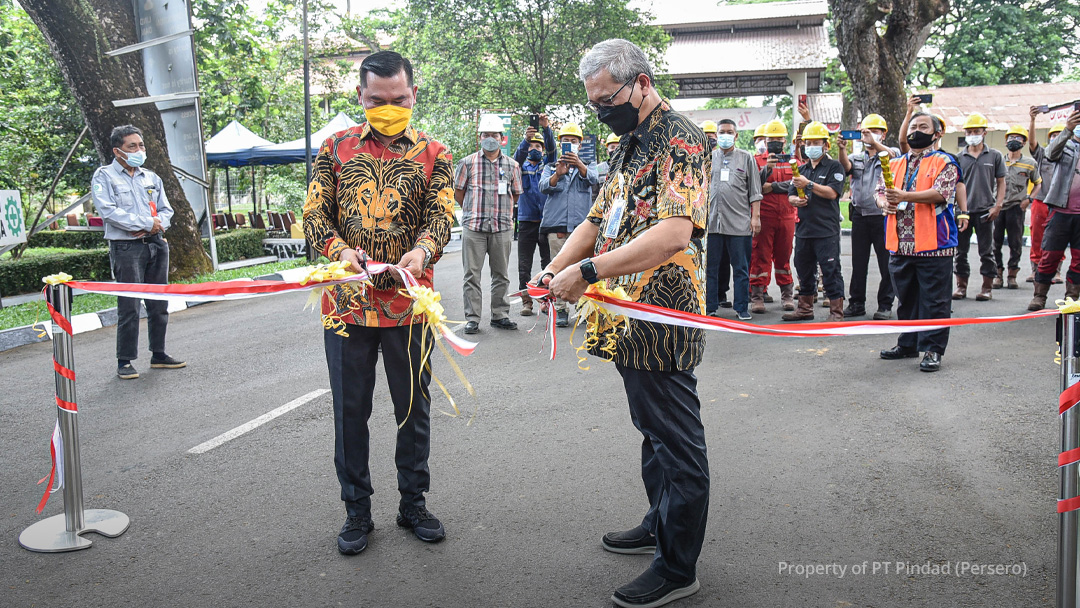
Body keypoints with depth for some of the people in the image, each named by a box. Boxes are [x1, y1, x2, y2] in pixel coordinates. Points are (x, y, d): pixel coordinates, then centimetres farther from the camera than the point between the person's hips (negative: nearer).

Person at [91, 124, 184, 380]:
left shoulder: (151, 177, 17)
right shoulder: (104, 176, 0)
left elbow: (166, 210, 15)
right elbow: (108, 211, -12)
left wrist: (155, 226, -7)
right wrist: (147, 223, -14)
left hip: (156, 244, 6)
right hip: (126, 247, -5)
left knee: (159, 304, 9)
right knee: (129, 307, -6)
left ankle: (158, 354, 19)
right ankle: (125, 361, 2)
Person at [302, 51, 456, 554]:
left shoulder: (433, 154, 6)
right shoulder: (336, 148, 8)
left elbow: (442, 214, -5)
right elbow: (314, 214, 3)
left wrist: (423, 248, -28)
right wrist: (339, 250, -19)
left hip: (409, 302, 0)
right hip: (347, 300, 1)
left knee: (414, 405, 10)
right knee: (350, 409, 8)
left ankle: (413, 503, 28)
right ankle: (357, 510, 24)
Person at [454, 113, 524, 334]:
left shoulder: (512, 165, 9)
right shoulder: (468, 162, 5)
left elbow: (516, 194, 17)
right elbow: (458, 192, 10)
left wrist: (503, 212, 13)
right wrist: (473, 211, 10)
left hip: (502, 227, 2)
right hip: (473, 227, -2)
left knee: (501, 274, 8)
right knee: (472, 274, -1)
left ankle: (500, 315, 18)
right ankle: (472, 318, 5)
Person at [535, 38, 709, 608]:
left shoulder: (680, 139, -14)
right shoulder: (630, 144, 17)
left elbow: (674, 233, -28)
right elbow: (598, 220, 20)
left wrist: (589, 271, -29)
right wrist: (556, 268, 3)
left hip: (660, 322, -10)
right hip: (630, 323, 10)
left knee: (676, 443, 2)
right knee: (652, 431, 21)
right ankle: (661, 524, 38)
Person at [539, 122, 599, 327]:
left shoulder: (587, 165, 17)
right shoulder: (551, 167, 18)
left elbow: (593, 178, -8)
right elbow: (544, 186, -3)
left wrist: (578, 164, -29)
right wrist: (557, 174, -25)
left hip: (582, 224, 0)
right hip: (557, 225, 0)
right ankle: (561, 310, 1)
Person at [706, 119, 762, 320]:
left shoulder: (746, 158, 8)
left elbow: (754, 191, 7)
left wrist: (755, 216, 0)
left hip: (739, 222, -1)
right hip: (711, 222, 2)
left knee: (741, 268, 2)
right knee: (710, 267, 4)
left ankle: (742, 308, 11)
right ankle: (711, 307, 13)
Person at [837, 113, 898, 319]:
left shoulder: (890, 154, 8)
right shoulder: (857, 158, 16)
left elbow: (893, 156, -16)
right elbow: (846, 166, -5)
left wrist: (874, 143, -33)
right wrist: (842, 149, -25)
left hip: (882, 215, -3)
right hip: (859, 215, 3)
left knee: (886, 263, 0)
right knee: (858, 263, 7)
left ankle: (885, 305, 7)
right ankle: (856, 303, 15)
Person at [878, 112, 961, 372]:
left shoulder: (944, 163, 0)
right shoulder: (895, 164, 17)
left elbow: (940, 193, -15)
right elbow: (881, 191, 15)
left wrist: (904, 196, -26)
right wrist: (885, 202, -9)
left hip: (932, 243, -5)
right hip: (901, 243, 5)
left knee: (934, 299, -2)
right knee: (906, 297, 14)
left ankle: (932, 349, 5)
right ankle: (908, 344, 26)